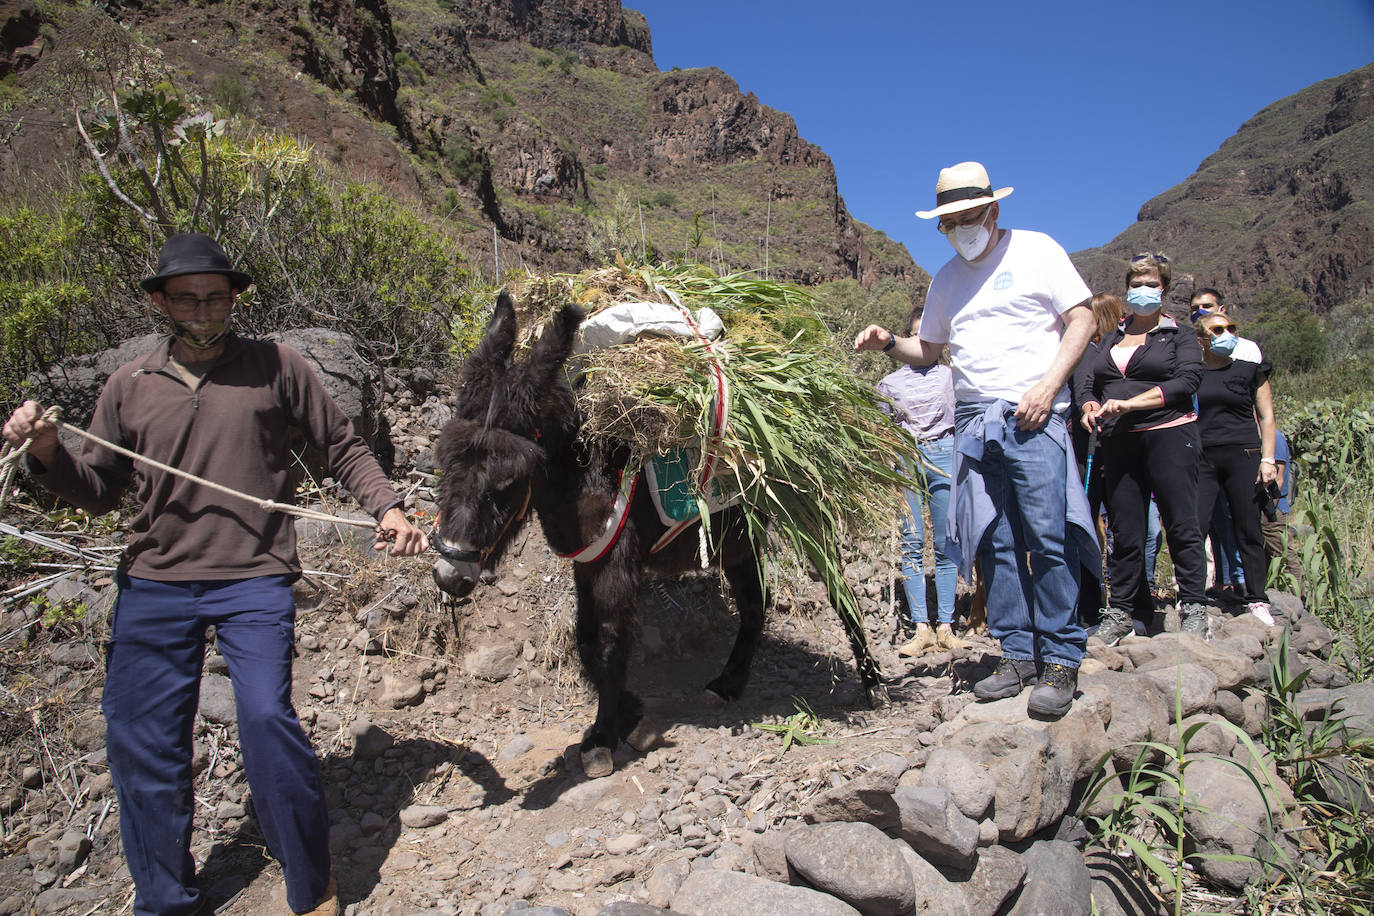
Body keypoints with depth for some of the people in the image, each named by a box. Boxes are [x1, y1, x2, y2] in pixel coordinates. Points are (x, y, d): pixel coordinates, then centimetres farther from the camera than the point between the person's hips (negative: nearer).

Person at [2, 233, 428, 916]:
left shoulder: (276, 367, 3)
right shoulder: (129, 386, 11)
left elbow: (341, 448, 7)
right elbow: (98, 492, 16)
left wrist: (387, 508, -7)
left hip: (254, 582, -3)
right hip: (153, 584, 4)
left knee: (266, 718, -15)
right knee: (137, 736, 5)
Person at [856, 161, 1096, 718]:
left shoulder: (1036, 250, 5)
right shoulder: (947, 279, 19)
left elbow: (1082, 319, 1)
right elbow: (929, 351, 25)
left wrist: (1048, 385, -11)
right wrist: (890, 343, 4)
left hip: (1032, 416, -5)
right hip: (973, 422, 5)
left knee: (1048, 537, -10)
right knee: (995, 541, 3)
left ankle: (1061, 661, 0)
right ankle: (1018, 654, 12)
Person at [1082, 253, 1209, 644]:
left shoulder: (1179, 337, 6)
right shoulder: (1111, 340, 20)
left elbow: (1187, 381, -9)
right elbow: (1093, 385, 21)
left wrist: (1129, 404, -17)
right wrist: (1090, 408, -3)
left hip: (1169, 435, -4)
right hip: (1119, 444, 4)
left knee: (1181, 524, -4)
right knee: (1124, 531, 5)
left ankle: (1194, 607, 7)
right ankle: (1121, 612, 11)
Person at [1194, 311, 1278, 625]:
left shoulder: (1250, 369, 8)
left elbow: (1266, 416, 8)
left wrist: (1267, 459, -1)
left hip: (1243, 455, -1)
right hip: (1202, 457, 1)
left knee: (1248, 530, 1)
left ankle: (1257, 599, 10)